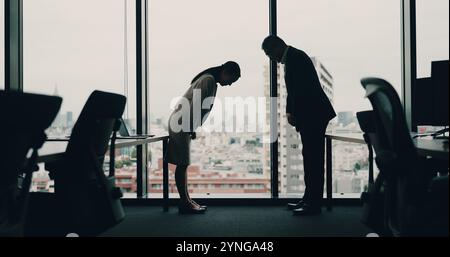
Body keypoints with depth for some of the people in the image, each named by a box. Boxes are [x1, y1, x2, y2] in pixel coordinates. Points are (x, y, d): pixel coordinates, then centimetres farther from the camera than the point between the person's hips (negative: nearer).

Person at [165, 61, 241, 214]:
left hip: (184, 125, 10)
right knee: (182, 164, -6)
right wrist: (192, 128, -18)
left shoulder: (211, 81, 17)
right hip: (181, 124, -10)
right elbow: (195, 104, -20)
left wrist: (193, 129, 14)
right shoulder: (209, 80, -13)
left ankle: (186, 200, 15)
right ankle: (184, 203, -2)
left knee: (183, 164, 10)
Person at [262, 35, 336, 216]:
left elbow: (300, 90, -21)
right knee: (310, 157, 13)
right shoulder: (292, 58, 18)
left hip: (314, 114, -11)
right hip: (310, 115, 11)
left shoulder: (295, 57, -13)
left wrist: (292, 113, -13)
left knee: (313, 158, -7)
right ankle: (309, 199, 22)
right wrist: (290, 112, 10)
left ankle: (314, 204, -1)